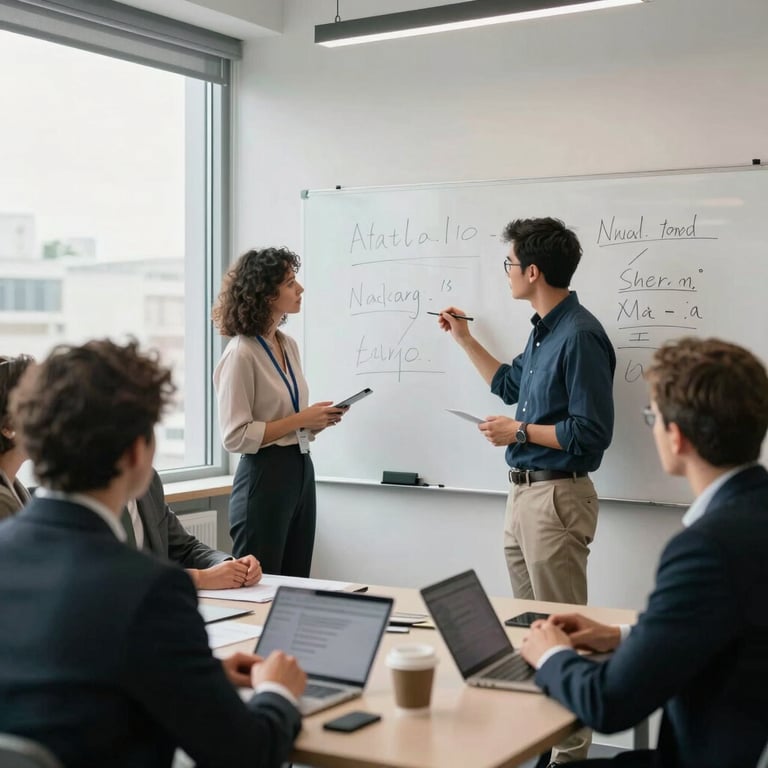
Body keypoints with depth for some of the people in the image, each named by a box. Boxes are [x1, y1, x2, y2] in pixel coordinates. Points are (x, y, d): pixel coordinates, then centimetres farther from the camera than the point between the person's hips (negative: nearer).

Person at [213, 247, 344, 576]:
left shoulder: (289, 345, 9)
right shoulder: (241, 353, -15)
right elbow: (236, 436, -19)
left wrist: (317, 419, 1)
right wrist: (301, 420, -17)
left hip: (301, 471, 8)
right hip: (264, 478, -8)